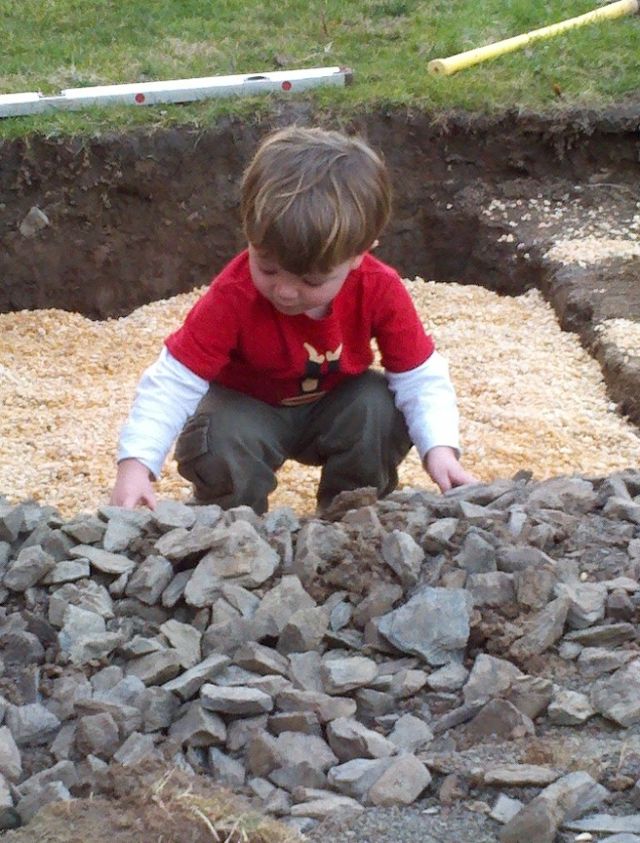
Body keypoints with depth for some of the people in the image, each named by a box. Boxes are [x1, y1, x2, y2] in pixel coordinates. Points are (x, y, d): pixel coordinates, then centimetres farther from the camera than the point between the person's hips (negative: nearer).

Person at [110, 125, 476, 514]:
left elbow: (419, 376, -16)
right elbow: (174, 381, -32)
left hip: (337, 407, 2)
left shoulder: (380, 291, -25)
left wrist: (440, 448, -34)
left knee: (382, 409, -27)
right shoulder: (234, 296, -32)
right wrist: (135, 463, -44)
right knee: (218, 445, -33)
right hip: (248, 407, -2)